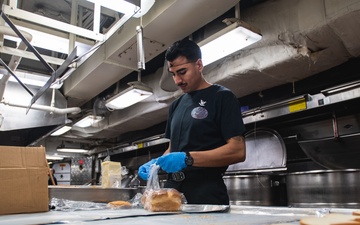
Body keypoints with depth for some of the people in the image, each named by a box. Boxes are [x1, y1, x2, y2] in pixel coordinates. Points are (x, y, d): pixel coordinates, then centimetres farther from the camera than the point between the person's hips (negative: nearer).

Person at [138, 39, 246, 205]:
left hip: (205, 194, -6)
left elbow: (238, 151, -14)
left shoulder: (222, 97, -5)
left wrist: (187, 158, -23)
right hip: (173, 190, 6)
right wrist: (156, 163, 1)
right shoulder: (176, 106, 16)